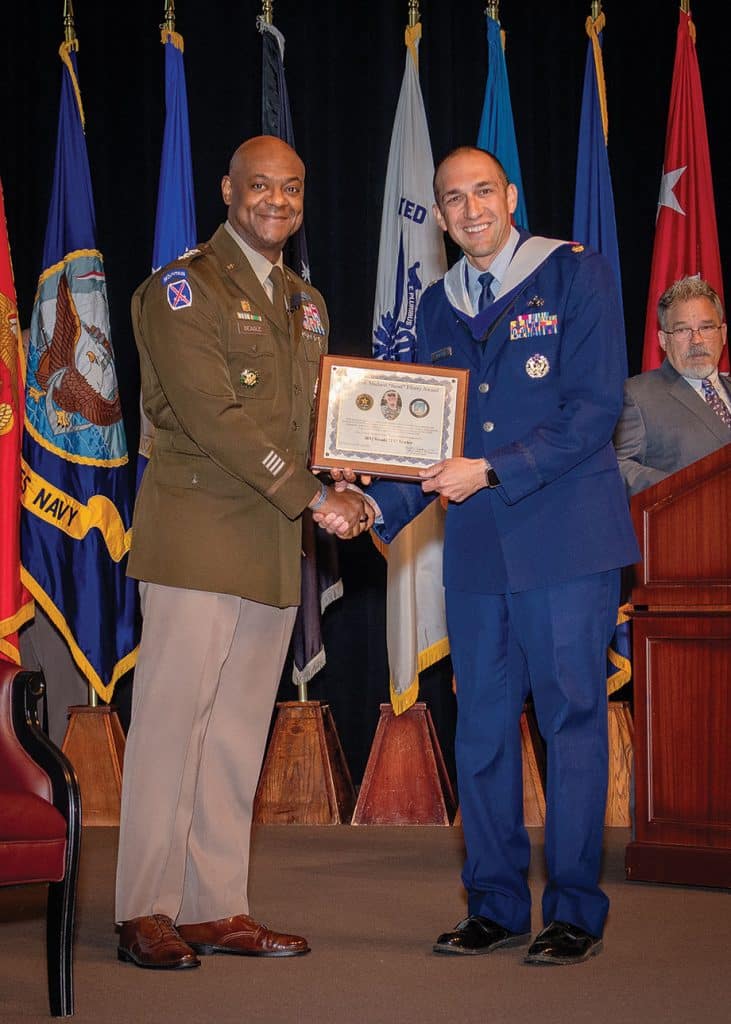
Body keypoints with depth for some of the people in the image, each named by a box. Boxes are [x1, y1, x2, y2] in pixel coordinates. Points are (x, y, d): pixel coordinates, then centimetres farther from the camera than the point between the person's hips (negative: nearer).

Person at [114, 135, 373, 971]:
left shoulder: (304, 302, 21)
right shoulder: (182, 286, -4)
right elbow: (213, 415, -13)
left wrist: (344, 486, 4)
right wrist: (312, 495, -14)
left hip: (275, 548, 7)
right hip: (196, 537, -7)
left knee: (239, 731, 8)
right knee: (170, 721, -5)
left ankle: (216, 908, 13)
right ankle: (146, 913, 2)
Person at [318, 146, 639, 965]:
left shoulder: (575, 275, -2)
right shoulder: (438, 306, 15)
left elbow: (595, 410, -10)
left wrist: (490, 471, -15)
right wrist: (376, 506, -3)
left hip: (564, 536, -5)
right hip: (475, 542, 5)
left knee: (571, 717, -1)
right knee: (482, 725, 8)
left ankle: (574, 912, 7)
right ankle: (495, 905, 18)